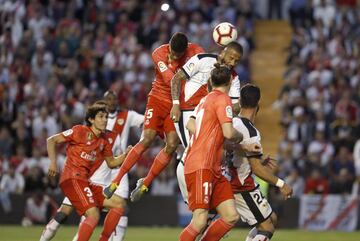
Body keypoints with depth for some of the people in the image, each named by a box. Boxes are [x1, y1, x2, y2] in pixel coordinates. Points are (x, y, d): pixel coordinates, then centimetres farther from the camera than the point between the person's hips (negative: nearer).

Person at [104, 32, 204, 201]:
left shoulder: (195, 51, -8)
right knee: (146, 140, -15)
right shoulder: (159, 53, -15)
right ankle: (116, 182, -10)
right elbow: (170, 79, -26)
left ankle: (144, 184, 8)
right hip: (158, 100, -2)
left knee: (171, 147, -9)